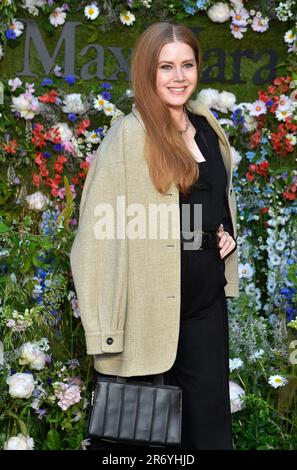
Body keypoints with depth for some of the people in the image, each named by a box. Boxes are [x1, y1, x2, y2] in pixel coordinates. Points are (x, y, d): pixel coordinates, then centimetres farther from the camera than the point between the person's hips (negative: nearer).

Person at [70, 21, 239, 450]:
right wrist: (104, 324, -20)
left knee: (209, 417, 14)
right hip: (153, 303, -6)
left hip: (208, 297, 6)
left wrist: (229, 233, 5)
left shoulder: (208, 127, 8)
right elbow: (102, 228, -16)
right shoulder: (129, 136, -13)